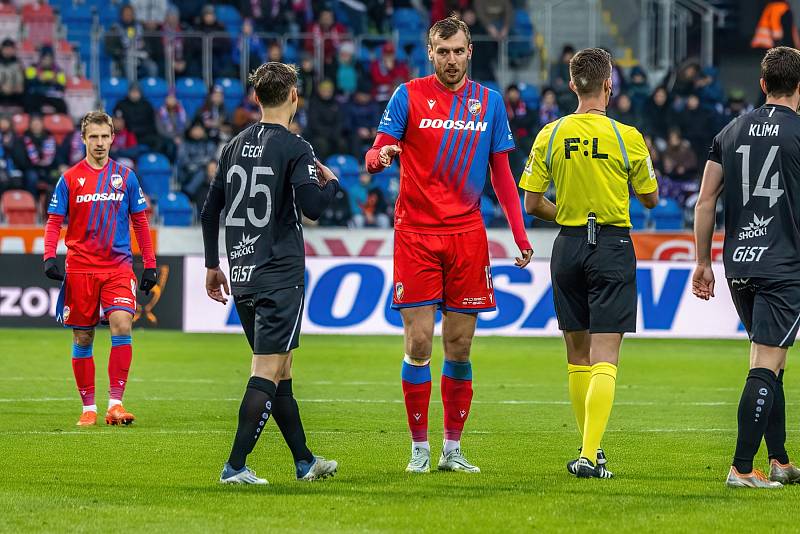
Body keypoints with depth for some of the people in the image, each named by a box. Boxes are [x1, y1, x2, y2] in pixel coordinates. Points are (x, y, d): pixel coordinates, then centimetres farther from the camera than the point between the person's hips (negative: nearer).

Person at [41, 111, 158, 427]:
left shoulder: (125, 177, 6)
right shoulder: (69, 179, 3)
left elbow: (140, 221, 11)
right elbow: (54, 222, 4)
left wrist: (149, 265, 8)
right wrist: (49, 257, -12)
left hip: (118, 266, 0)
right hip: (80, 268, 0)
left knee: (122, 326, -17)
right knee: (83, 339, 4)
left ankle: (115, 403, -16)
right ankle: (88, 407, 13)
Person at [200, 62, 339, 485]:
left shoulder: (236, 146, 11)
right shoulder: (294, 148, -9)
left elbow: (210, 209, 14)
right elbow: (312, 207, -18)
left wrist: (212, 265, 21)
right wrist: (332, 183, 4)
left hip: (241, 275, 7)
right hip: (279, 274, -7)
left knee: (280, 371, 15)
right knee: (267, 373, -7)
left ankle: (304, 461, 23)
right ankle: (235, 466, -15)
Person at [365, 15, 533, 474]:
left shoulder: (489, 102, 8)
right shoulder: (409, 95, 1)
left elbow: (502, 173, 12)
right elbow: (377, 154, -1)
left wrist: (520, 233, 5)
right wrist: (380, 156, -26)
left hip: (468, 235, 2)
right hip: (416, 234, -2)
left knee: (460, 346, 4)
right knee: (419, 342, -5)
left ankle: (453, 449, 11)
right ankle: (420, 449, 3)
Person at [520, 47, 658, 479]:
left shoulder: (551, 135, -1)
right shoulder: (628, 137, -8)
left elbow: (532, 204, 0)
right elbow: (650, 198, 4)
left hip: (569, 245, 3)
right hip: (613, 246, -3)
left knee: (577, 354, 15)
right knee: (604, 355, -6)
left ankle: (589, 448, 22)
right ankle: (590, 455, -17)